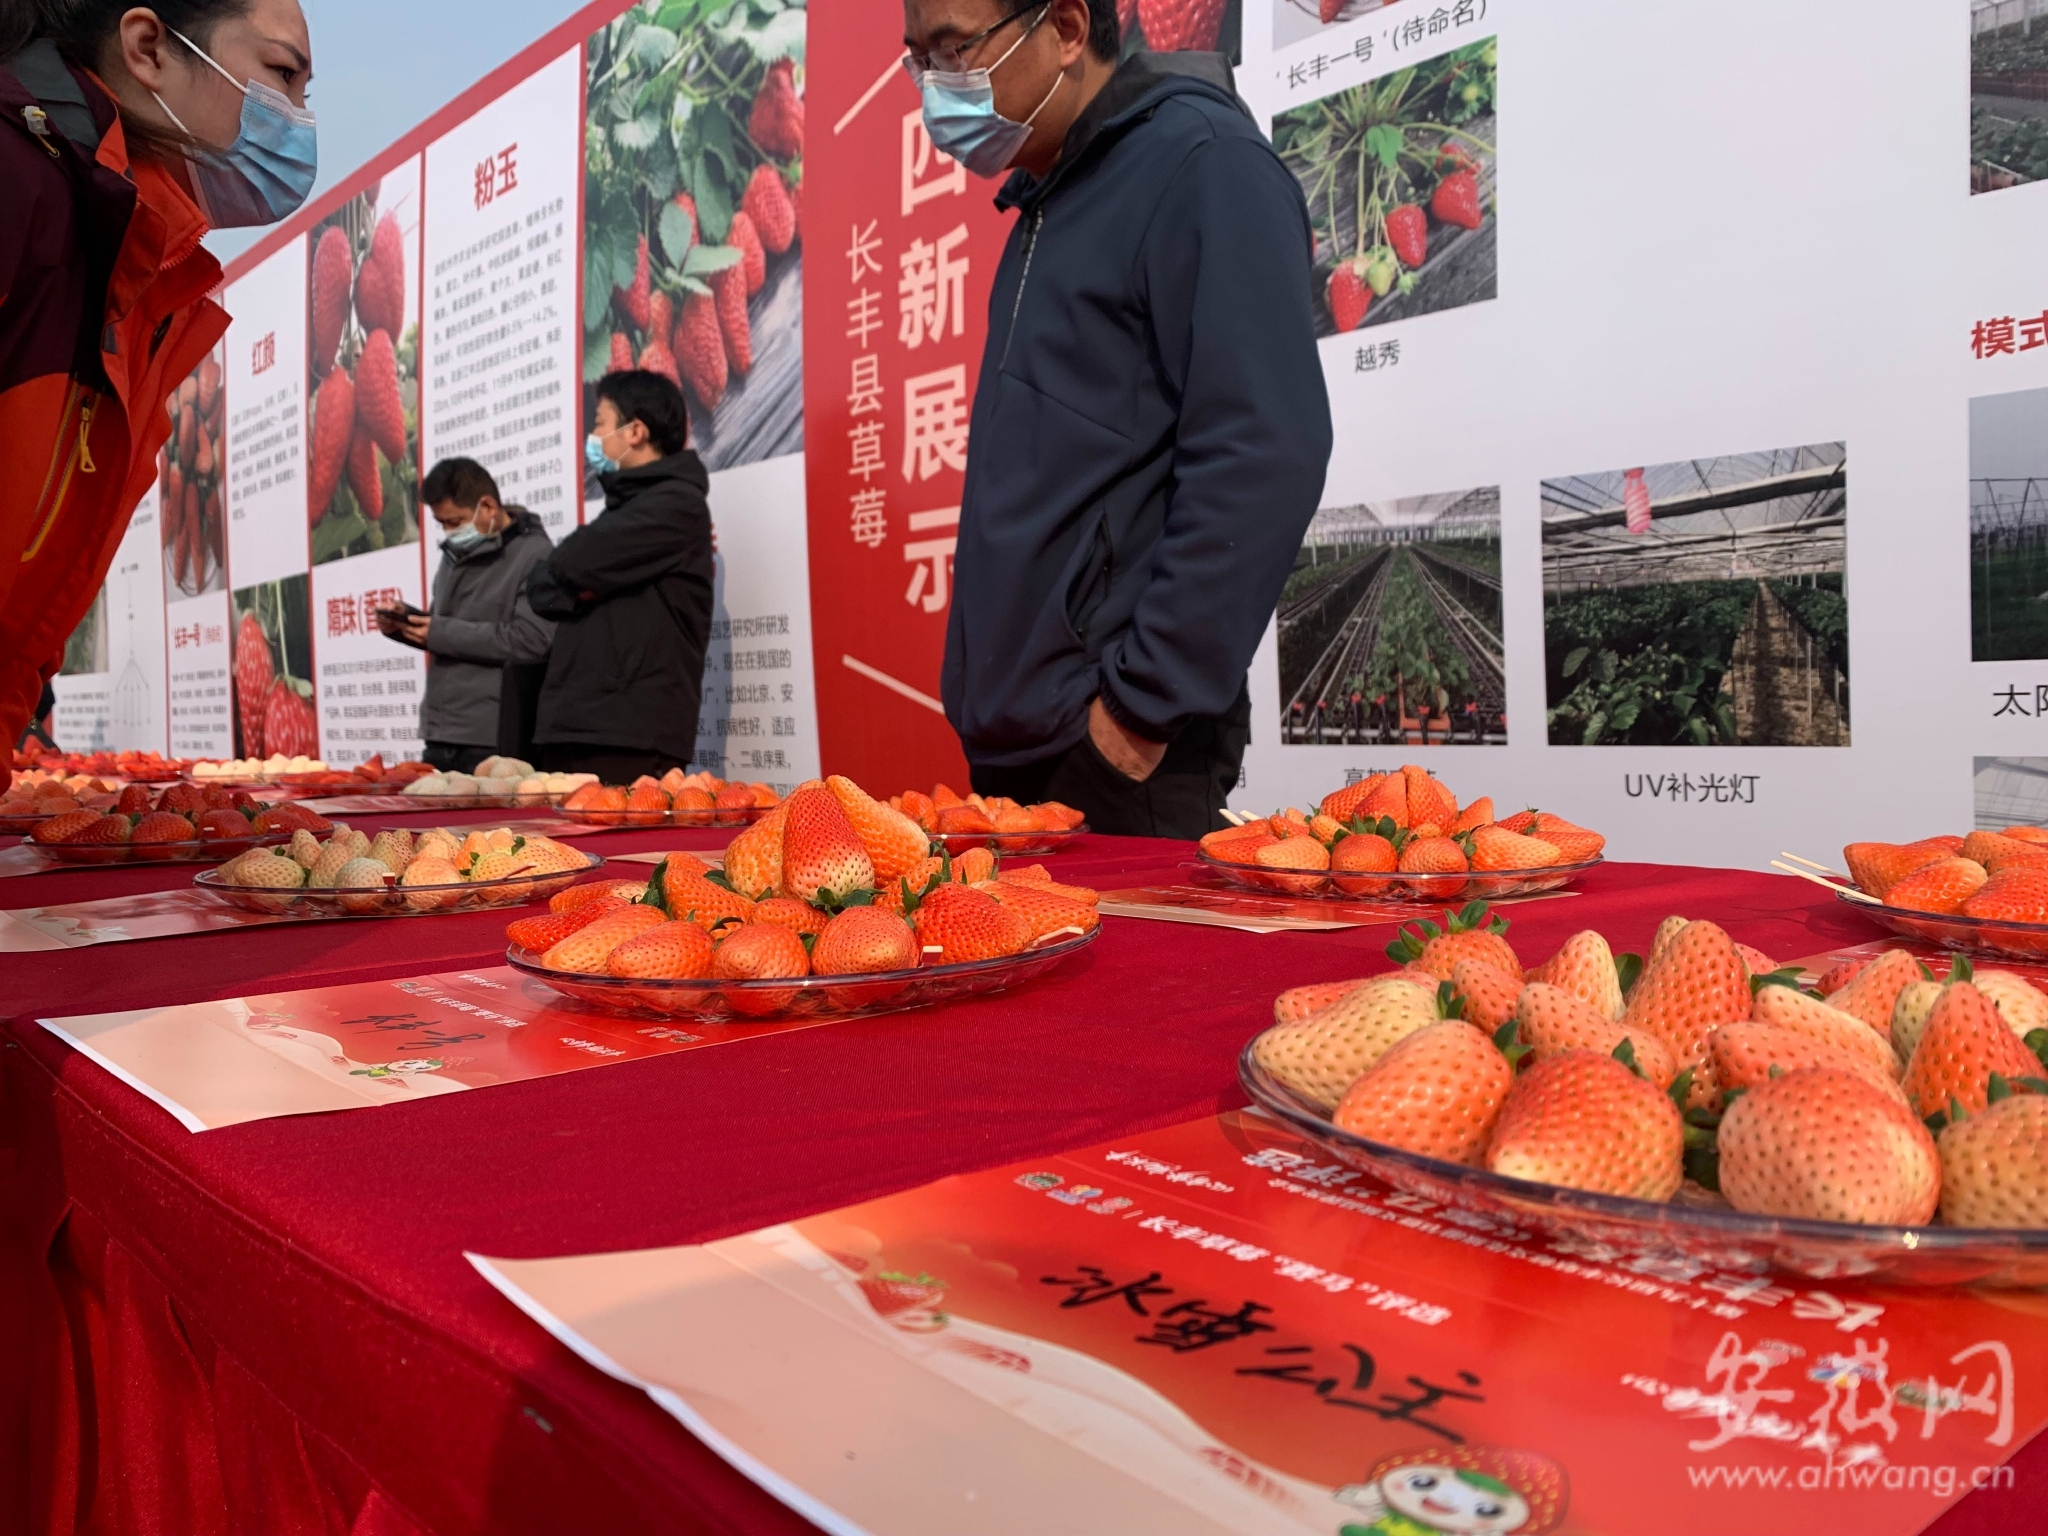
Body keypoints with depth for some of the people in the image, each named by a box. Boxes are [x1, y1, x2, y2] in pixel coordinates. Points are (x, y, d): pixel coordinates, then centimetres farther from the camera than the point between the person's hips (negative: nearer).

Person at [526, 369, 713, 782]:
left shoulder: (676, 504, -5)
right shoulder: (622, 507, 23)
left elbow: (569, 565, -14)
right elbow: (540, 590, 16)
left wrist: (571, 575, 8)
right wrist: (577, 586, -4)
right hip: (570, 730, 8)